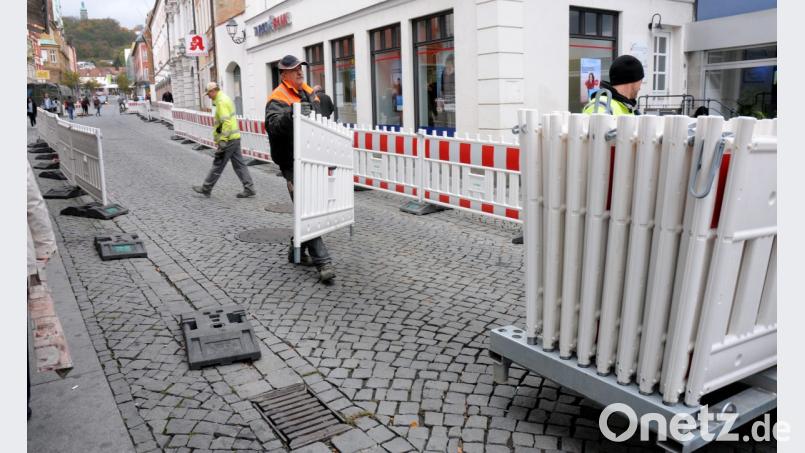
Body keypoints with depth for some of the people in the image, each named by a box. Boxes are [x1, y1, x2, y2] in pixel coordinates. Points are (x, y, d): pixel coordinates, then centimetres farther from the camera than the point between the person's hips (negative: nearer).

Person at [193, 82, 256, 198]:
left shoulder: (221, 102, -14)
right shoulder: (225, 98, 17)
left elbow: (226, 122, -23)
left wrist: (222, 140, -23)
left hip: (228, 139, -10)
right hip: (235, 137, 10)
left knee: (218, 165, 1)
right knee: (239, 164, 9)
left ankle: (206, 189, 11)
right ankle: (249, 189, 6)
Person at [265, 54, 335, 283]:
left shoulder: (309, 92, 17)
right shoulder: (278, 99, -9)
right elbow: (273, 125, -28)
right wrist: (292, 114, -44)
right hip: (293, 164, -8)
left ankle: (297, 251, 31)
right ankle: (323, 262, -10)